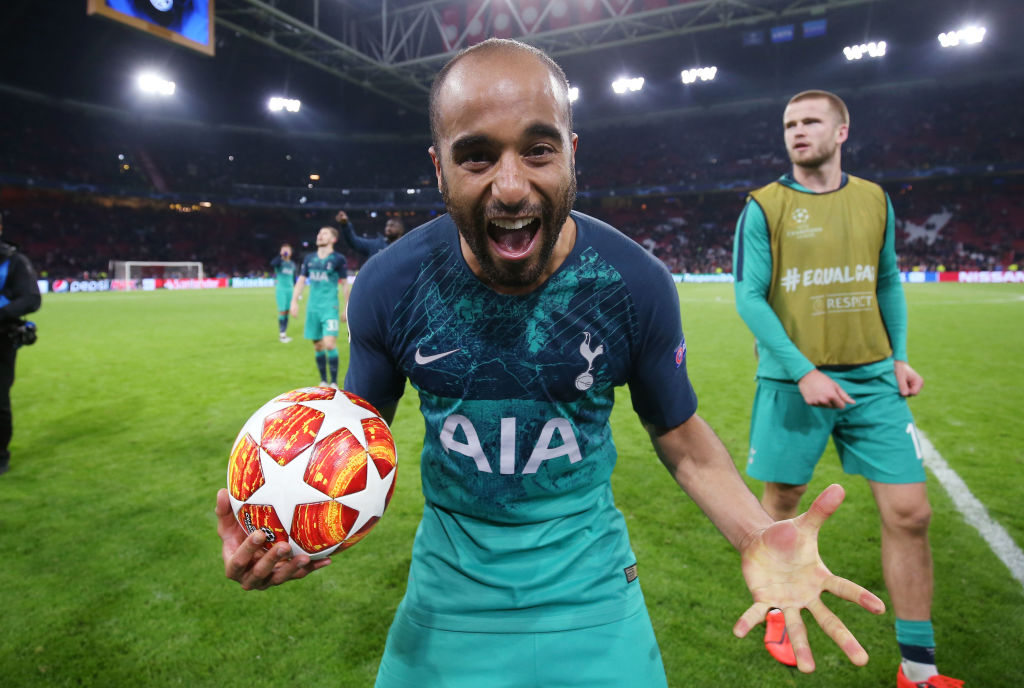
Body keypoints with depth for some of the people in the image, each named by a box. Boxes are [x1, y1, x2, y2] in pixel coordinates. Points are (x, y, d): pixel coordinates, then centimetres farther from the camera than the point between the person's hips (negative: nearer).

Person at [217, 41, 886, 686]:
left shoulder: (637, 282, -17)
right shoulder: (388, 286, -15)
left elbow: (679, 431, -3)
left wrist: (756, 535, -21)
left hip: (587, 577, 0)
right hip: (449, 576, 1)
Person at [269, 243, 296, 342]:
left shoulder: (292, 264, 14)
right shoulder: (279, 261, -3)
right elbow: (272, 264, -27)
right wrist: (280, 255, -25)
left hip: (290, 289, 5)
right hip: (281, 289, -5)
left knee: (287, 312, 7)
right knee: (282, 311, -10)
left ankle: (284, 333, 14)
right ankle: (281, 333, -2)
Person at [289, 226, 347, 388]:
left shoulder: (338, 259, -1)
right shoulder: (309, 258, 11)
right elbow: (301, 280, 16)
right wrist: (294, 301, 7)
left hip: (330, 307, -5)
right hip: (313, 307, 5)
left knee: (329, 343, -17)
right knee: (317, 346, 8)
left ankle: (334, 383, -5)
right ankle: (323, 381, 20)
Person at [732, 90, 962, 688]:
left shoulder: (875, 200, 9)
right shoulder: (764, 207, -3)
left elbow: (888, 283, 17)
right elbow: (749, 296, -9)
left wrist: (900, 357, 5)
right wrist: (803, 371, -16)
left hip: (874, 378, 3)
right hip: (792, 380, -3)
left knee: (910, 512, 1)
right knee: (782, 503, 8)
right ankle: (782, 611, 36)